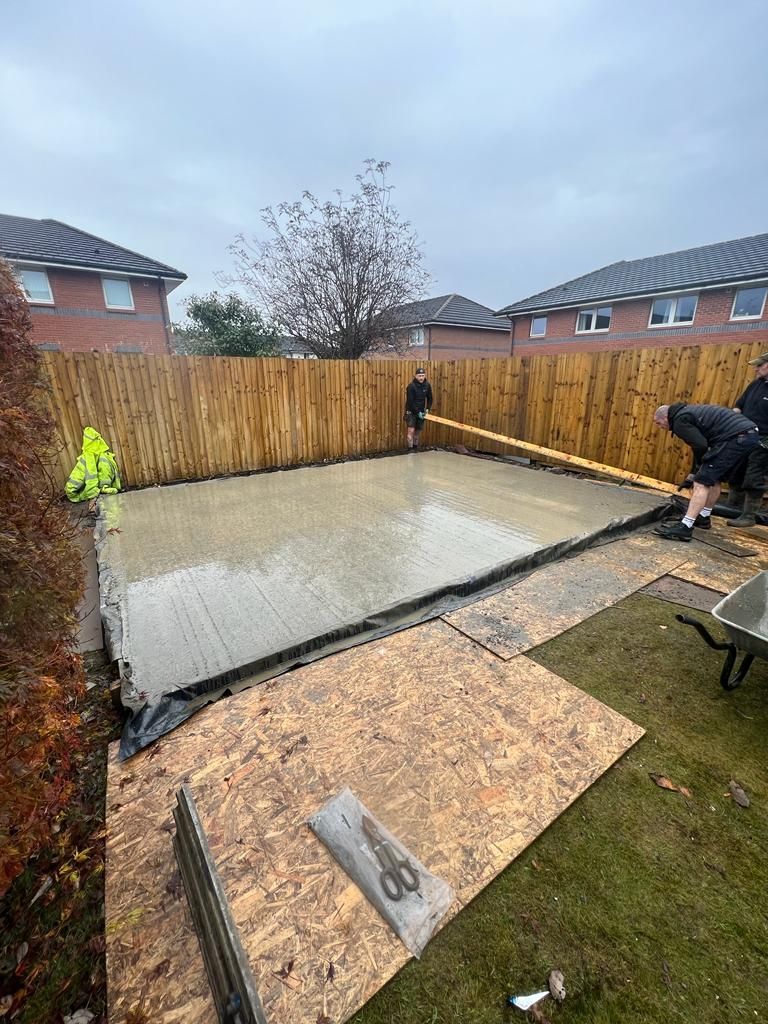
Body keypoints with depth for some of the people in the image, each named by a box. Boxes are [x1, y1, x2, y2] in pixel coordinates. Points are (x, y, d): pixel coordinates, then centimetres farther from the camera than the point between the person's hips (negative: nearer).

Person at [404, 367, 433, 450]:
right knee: (411, 430, -11)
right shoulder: (411, 386, -17)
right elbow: (410, 401, -19)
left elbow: (429, 398, 9)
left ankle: (415, 447, 22)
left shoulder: (427, 385, -2)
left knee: (418, 430, 9)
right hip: (411, 412, -5)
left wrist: (427, 409, -4)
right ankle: (410, 449, -6)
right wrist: (418, 412, -19)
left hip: (421, 412, 5)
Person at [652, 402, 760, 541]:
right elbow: (700, 444, 29)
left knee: (702, 482, -11)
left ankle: (685, 528, -15)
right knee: (714, 479, 23)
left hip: (735, 438, -10)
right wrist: (691, 476, 32)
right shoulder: (687, 412, 24)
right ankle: (703, 517, 34)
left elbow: (700, 446, -16)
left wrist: (700, 466, 6)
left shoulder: (679, 420, -5)